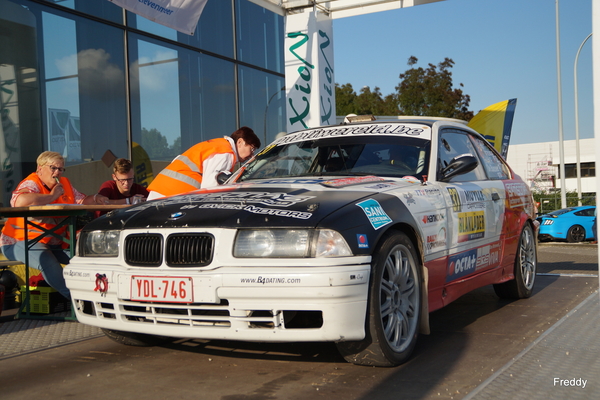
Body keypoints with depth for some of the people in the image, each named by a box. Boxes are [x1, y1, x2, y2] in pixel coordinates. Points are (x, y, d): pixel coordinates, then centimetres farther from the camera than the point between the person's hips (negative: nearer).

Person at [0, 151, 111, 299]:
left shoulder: (65, 184, 11)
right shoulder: (31, 184, -15)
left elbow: (81, 201, 20)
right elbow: (20, 201, -38)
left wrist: (95, 198, -4)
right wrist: (52, 196, -25)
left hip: (54, 243, 8)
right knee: (47, 261, -37)